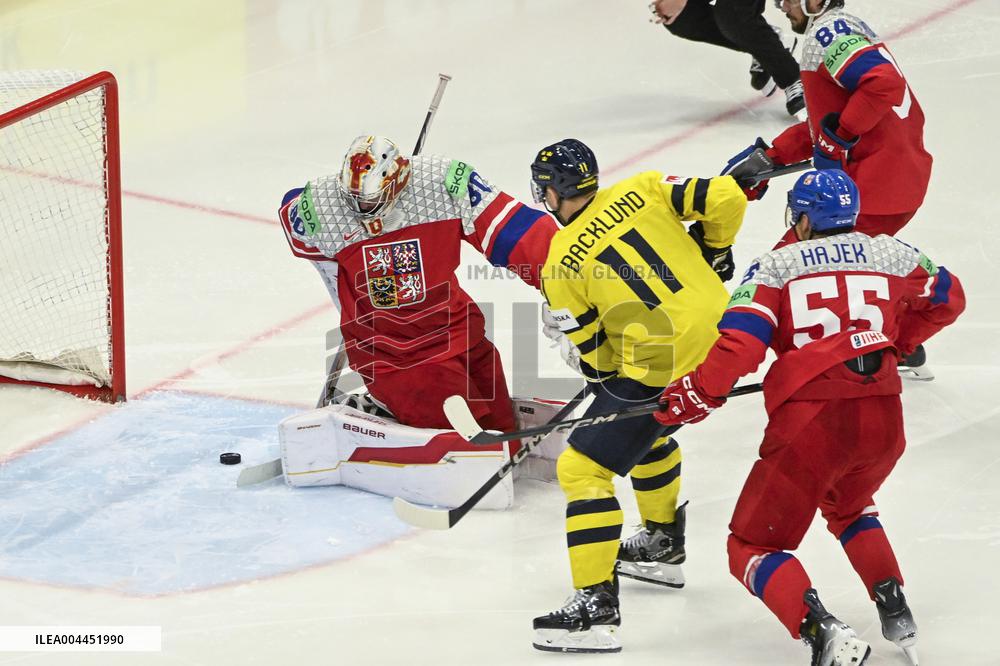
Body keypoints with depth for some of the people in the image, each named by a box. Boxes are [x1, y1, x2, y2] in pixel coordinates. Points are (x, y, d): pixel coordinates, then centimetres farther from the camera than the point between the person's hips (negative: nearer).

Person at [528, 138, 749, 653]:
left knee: (582, 469, 0)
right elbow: (724, 197, 0)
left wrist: (605, 376, 20)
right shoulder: (642, 190, 4)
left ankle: (597, 606, -8)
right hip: (718, 330, 8)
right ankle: (664, 544, 48)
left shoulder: (561, 266, -6)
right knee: (648, 431, 34)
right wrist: (712, 250, 18)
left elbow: (590, 359, -3)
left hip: (660, 369, -7)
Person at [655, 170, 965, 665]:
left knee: (753, 546, 7)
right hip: (883, 420, 5)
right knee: (846, 507, 37)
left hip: (810, 424, -5)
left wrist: (698, 394, -3)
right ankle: (895, 611, 21)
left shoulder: (775, 266, 5)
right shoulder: (888, 254, 15)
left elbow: (741, 338, -9)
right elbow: (947, 298, 31)